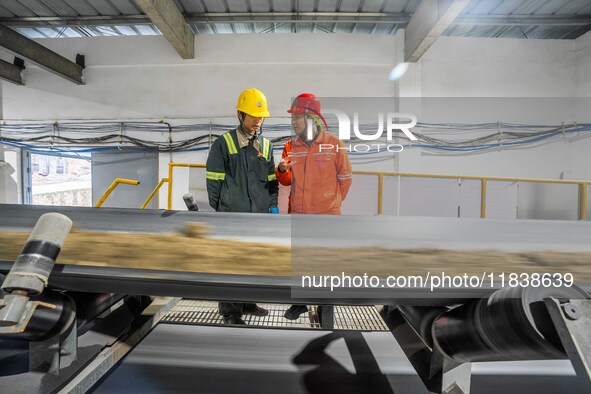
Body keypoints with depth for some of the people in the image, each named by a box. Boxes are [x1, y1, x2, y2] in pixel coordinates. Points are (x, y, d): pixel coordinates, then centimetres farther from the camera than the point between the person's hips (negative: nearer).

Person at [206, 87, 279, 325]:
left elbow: (272, 179, 16)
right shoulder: (223, 144, -2)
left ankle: (246, 302, 32)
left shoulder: (266, 145, 12)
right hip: (233, 216, -5)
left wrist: (273, 206, 9)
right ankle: (230, 311, 16)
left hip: (260, 215, 5)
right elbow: (214, 180, -1)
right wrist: (219, 209, -1)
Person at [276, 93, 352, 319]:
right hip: (298, 214, 4)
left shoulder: (333, 144, -7)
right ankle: (299, 303, 35)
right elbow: (286, 181, 9)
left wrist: (332, 202, 9)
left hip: (327, 215, -3)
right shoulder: (291, 146, 3)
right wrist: (283, 170, -13)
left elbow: (345, 177, 2)